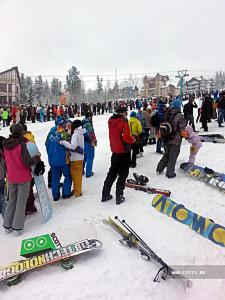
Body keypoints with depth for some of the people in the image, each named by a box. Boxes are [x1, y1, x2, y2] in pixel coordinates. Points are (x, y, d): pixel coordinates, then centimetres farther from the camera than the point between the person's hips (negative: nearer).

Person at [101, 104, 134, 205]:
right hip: (124, 151, -6)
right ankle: (119, 196, 9)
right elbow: (126, 137, -23)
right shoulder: (123, 121, -18)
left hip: (115, 151, 6)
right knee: (123, 174, 7)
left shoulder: (111, 120, 2)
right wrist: (132, 140, -5)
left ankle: (105, 194, 23)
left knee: (112, 172, 18)